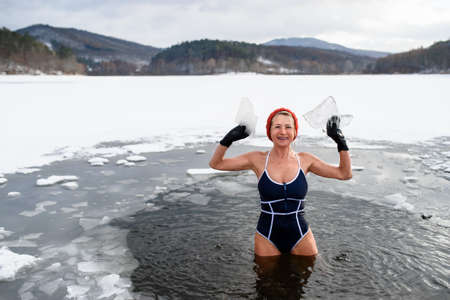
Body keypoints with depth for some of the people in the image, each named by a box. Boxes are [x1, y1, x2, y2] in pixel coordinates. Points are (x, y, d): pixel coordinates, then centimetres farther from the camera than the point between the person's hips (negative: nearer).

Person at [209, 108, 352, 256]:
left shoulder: (304, 159, 0)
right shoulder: (258, 159, -4)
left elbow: (345, 174, 4)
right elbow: (216, 163, -2)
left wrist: (340, 141, -4)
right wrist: (229, 138, -15)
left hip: (300, 234, 1)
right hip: (267, 237, -1)